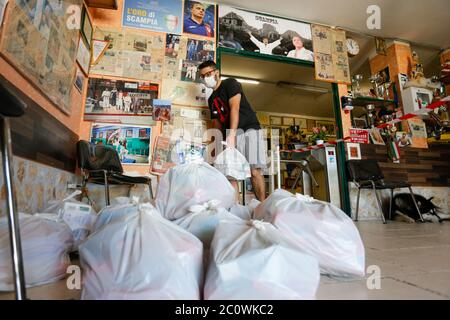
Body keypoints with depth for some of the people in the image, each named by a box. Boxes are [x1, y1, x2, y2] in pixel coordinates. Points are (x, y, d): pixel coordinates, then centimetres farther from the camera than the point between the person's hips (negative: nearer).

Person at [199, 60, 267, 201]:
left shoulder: (230, 83, 1)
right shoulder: (211, 99, 21)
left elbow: (234, 108, -13)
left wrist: (231, 135, -23)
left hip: (249, 130, -6)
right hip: (230, 135, 6)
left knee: (255, 172, -15)